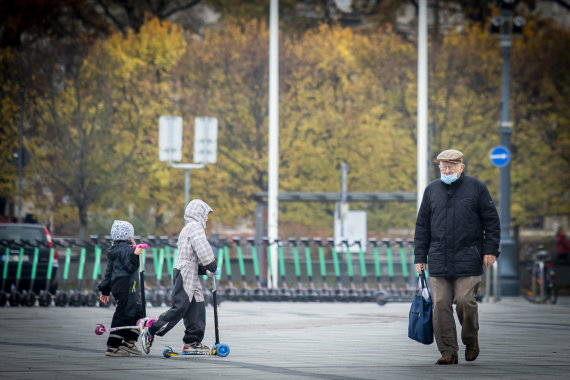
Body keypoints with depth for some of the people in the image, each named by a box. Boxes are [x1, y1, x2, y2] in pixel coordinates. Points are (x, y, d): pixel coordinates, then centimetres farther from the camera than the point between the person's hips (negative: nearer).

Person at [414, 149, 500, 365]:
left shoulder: (475, 187, 3)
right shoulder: (432, 190, 12)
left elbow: (491, 220, 4)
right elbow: (422, 226, 15)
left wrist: (490, 250, -3)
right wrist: (420, 257, 11)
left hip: (468, 260, -3)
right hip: (438, 261, 3)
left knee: (465, 301, -10)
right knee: (441, 305, -3)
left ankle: (471, 339, 16)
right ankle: (448, 351, 2)